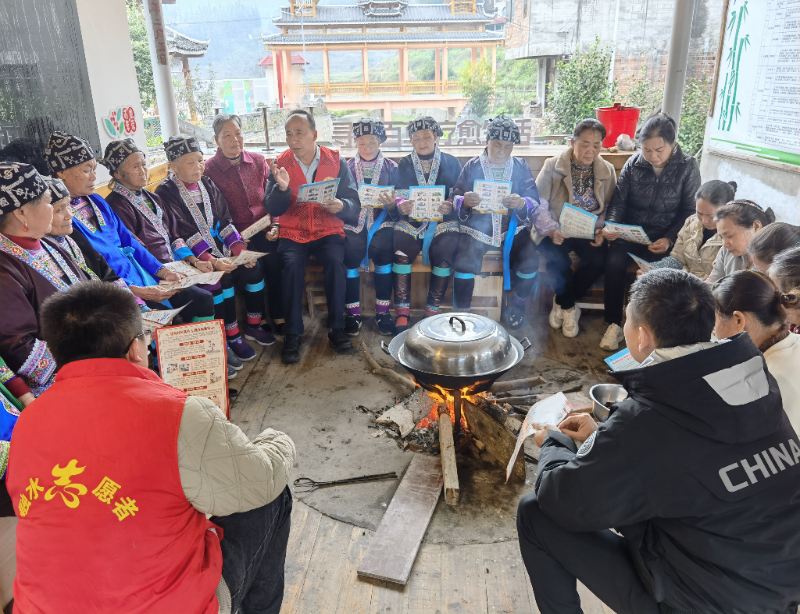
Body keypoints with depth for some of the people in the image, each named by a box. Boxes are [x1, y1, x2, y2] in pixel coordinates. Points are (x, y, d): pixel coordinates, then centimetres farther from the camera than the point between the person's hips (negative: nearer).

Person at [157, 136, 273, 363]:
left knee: (253, 268, -15)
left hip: (220, 246, 6)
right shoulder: (165, 193, -10)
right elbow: (180, 236, -17)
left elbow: (225, 221, 7)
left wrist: (240, 249, -10)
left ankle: (253, 326, 2)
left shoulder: (207, 184, 8)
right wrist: (211, 260, -28)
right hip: (193, 256, -6)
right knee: (222, 278, -29)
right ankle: (232, 336, -13)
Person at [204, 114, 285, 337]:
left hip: (264, 230, 3)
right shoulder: (209, 170, 1)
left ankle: (279, 318, -13)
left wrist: (275, 225, -5)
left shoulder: (258, 161, 12)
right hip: (235, 234, -3)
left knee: (275, 259, -25)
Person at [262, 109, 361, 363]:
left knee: (335, 262, -30)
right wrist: (282, 187, -23)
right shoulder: (281, 163, 3)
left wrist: (341, 206, -25)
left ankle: (337, 329, -15)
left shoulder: (336, 162, 2)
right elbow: (272, 209, -4)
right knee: (292, 265, -29)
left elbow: (354, 205, -2)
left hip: (328, 231, 0)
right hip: (292, 234, 0)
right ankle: (292, 334, -18)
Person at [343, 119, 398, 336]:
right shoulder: (347, 167, 13)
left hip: (381, 221, 0)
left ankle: (382, 311, -19)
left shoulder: (391, 168, 11)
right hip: (353, 222, 1)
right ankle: (353, 312, -17)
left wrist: (392, 204, -18)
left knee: (383, 249, -31)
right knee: (349, 252, -29)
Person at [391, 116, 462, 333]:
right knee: (400, 253, -29)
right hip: (410, 221, 1)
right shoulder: (403, 164, 14)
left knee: (444, 254, -31)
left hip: (443, 222, -1)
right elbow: (397, 196, 8)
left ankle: (432, 312, -16)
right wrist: (400, 207, -17)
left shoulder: (451, 163, 12)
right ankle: (402, 314, -20)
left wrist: (451, 207, -17)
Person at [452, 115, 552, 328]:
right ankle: (463, 312, -5)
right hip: (477, 229, -1)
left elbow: (534, 202, 1)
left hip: (512, 229, 2)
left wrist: (521, 204, -23)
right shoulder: (472, 167, 6)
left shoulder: (521, 167, 9)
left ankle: (516, 307, 8)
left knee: (530, 262, -23)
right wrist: (464, 202, -23)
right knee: (464, 263, -28)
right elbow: (455, 199, 1)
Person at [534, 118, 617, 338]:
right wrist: (551, 230, -23)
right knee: (558, 258, -33)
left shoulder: (607, 170, 7)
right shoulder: (552, 166, -3)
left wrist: (601, 230, -12)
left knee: (599, 259, -27)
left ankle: (562, 302, -4)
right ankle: (569, 308, -5)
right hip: (556, 231, -2)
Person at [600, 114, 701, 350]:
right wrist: (611, 225, -19)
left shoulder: (687, 167, -3)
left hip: (664, 236, -1)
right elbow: (618, 200, 2)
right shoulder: (633, 164, 1)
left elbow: (689, 211, -4)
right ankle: (613, 325, -13)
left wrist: (669, 239, -19)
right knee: (614, 263, -27)